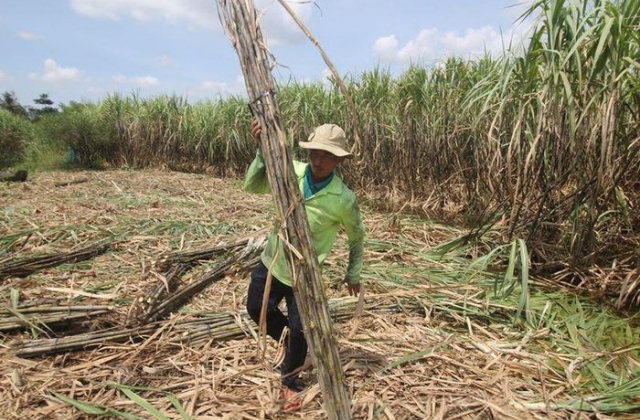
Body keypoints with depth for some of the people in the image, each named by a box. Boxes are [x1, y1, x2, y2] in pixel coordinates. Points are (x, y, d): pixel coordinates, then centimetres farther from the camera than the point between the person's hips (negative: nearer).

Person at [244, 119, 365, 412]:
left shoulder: (343, 199, -21)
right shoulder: (291, 171, -13)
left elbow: (357, 237, -4)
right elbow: (252, 186, -21)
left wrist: (353, 274, 5)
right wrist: (263, 148, -34)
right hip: (271, 262, 4)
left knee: (299, 332, 6)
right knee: (256, 309, 16)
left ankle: (289, 383, 36)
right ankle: (291, 343, 45)